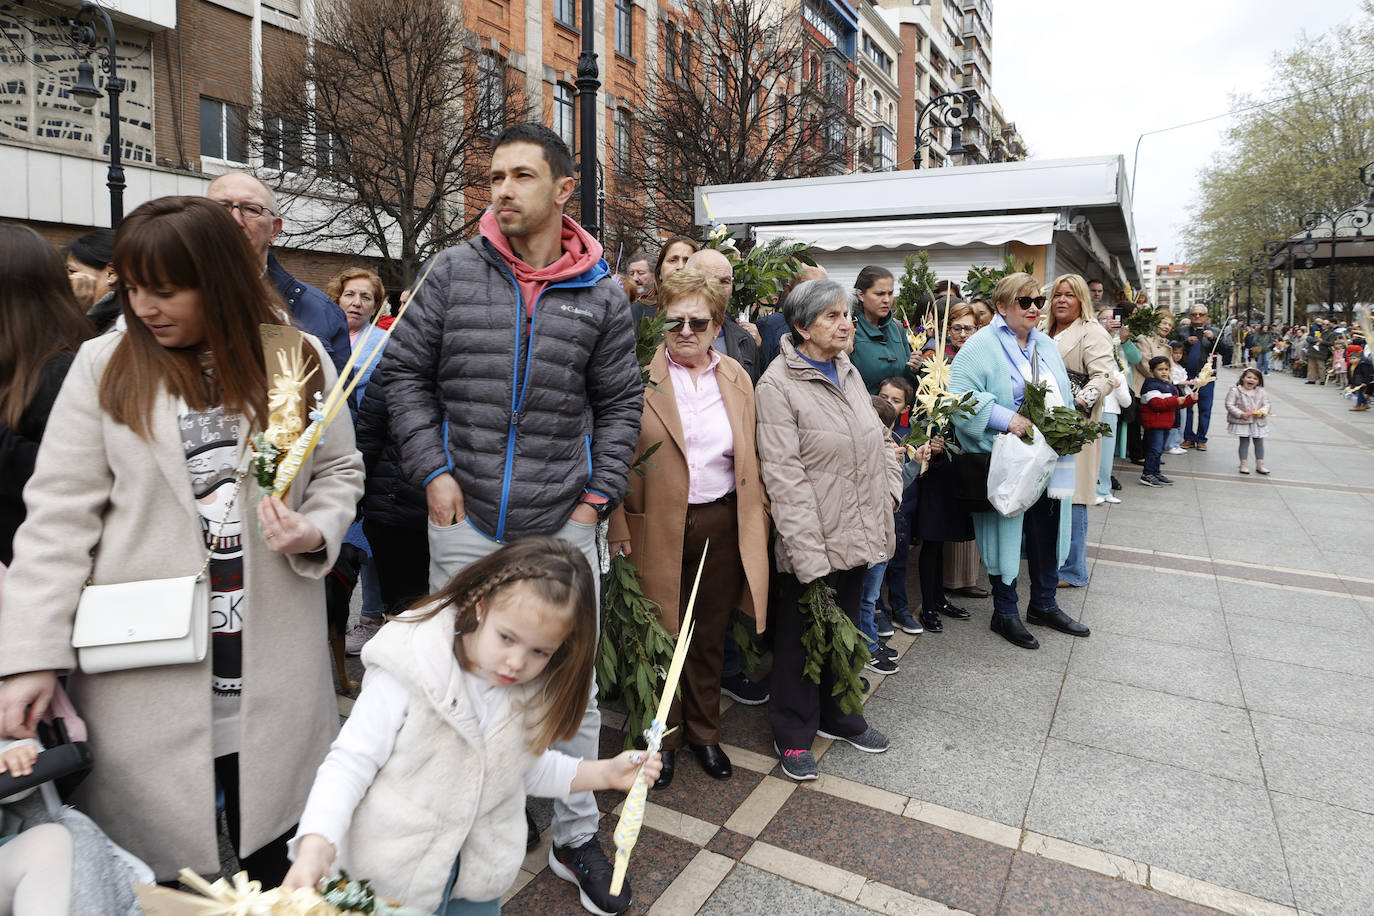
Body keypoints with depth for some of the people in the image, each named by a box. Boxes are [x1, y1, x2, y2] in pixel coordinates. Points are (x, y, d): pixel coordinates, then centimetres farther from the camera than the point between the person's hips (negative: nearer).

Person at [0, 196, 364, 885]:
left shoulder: (299, 359, 0)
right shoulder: (104, 365, -1)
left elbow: (339, 469, 10)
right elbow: (60, 514, -3)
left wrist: (317, 531, -11)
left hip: (270, 656, 1)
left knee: (269, 848, 13)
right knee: (158, 860, 9)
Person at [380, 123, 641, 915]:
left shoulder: (601, 294, 1)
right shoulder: (454, 272, 0)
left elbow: (620, 403, 6)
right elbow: (406, 372, 5)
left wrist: (599, 494, -3)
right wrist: (432, 470, -4)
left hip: (563, 523, 0)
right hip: (465, 520, 1)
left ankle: (576, 837, 31)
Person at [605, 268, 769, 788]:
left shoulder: (736, 378, 7)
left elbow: (749, 458, 11)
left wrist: (757, 521, 6)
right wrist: (619, 529, -9)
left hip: (722, 524, 3)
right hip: (658, 526, -3)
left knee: (710, 635, 15)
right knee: (661, 633, 9)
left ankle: (704, 731, 36)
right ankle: (665, 735, 31)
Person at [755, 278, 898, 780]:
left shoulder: (849, 372, 10)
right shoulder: (778, 385, -14)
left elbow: (879, 440, 19)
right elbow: (783, 474, -20)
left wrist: (889, 491, 5)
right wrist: (810, 554, -22)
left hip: (860, 533, 7)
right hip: (813, 542, -7)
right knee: (800, 636, 8)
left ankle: (838, 715, 41)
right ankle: (793, 734, 27)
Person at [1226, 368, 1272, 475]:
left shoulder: (1261, 392, 3)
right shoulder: (1235, 390, -9)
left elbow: (1266, 404, 5)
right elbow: (1229, 405, -12)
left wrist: (1261, 412, -17)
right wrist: (1241, 414, -21)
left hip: (1258, 422, 4)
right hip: (1242, 422, -4)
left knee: (1259, 443, 9)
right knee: (1244, 442, 1)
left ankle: (1260, 465, 20)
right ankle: (1244, 465, 10)